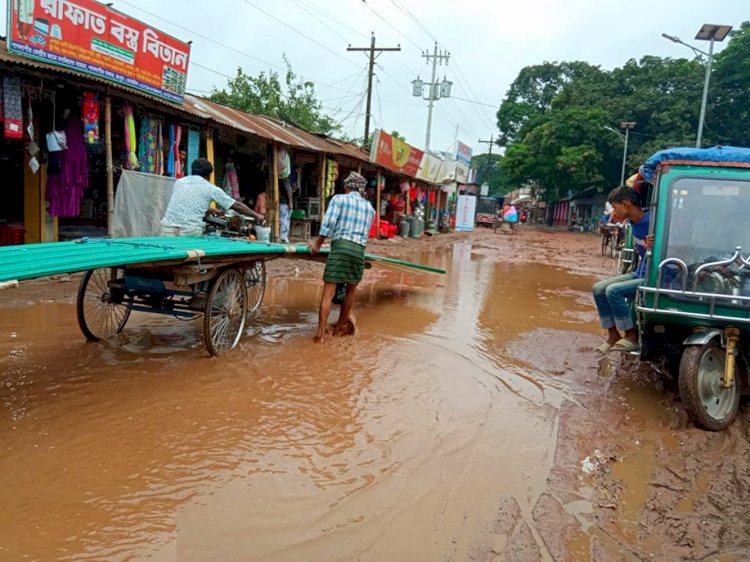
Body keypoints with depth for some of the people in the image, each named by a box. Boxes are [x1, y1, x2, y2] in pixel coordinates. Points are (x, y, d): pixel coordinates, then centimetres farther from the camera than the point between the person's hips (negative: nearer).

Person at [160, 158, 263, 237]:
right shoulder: (211, 189, 7)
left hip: (168, 228, 3)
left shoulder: (179, 182, 17)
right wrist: (256, 216, 23)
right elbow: (237, 206, 12)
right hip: (190, 232, -3)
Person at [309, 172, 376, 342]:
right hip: (359, 250, 4)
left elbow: (328, 223, -3)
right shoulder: (369, 207, 20)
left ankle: (320, 334, -8)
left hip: (340, 246, -3)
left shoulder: (339, 199, 8)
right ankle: (340, 325, 34)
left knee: (328, 293, -5)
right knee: (351, 290, 21)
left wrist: (317, 244, 5)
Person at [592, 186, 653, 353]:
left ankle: (632, 337, -10)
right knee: (598, 289, -1)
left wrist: (654, 246, -37)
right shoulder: (634, 222, 3)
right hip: (639, 274, 9)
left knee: (613, 290, -25)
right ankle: (613, 334, 8)